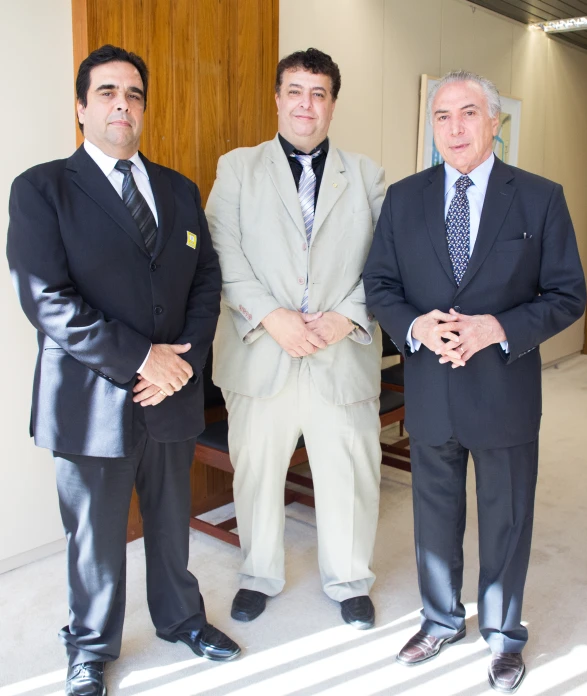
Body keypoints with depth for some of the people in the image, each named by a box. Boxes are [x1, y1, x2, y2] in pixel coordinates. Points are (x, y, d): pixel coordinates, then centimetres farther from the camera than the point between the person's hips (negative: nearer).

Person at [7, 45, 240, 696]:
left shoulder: (180, 190, 10)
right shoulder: (42, 188, -6)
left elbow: (206, 281, 7)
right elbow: (45, 299, -16)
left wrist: (184, 360, -8)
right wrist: (141, 359, -19)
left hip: (173, 392, 5)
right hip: (93, 397, -4)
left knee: (172, 520, 21)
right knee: (96, 536, 12)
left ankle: (180, 617, 45)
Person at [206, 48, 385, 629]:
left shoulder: (365, 176, 11)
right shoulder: (237, 168, 8)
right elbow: (224, 254, -4)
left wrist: (346, 317, -12)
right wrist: (270, 316, -15)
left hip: (343, 354, 1)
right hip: (261, 354, 0)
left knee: (348, 473, 9)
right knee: (256, 470, 11)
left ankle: (349, 581, 32)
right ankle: (260, 575, 35)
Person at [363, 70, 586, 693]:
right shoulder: (403, 198, 3)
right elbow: (379, 284, 3)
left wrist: (497, 328, -20)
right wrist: (415, 326, -17)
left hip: (505, 390, -2)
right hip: (429, 390, 2)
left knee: (506, 519, 13)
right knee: (435, 513, 18)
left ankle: (502, 635, 37)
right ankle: (441, 620, 42)